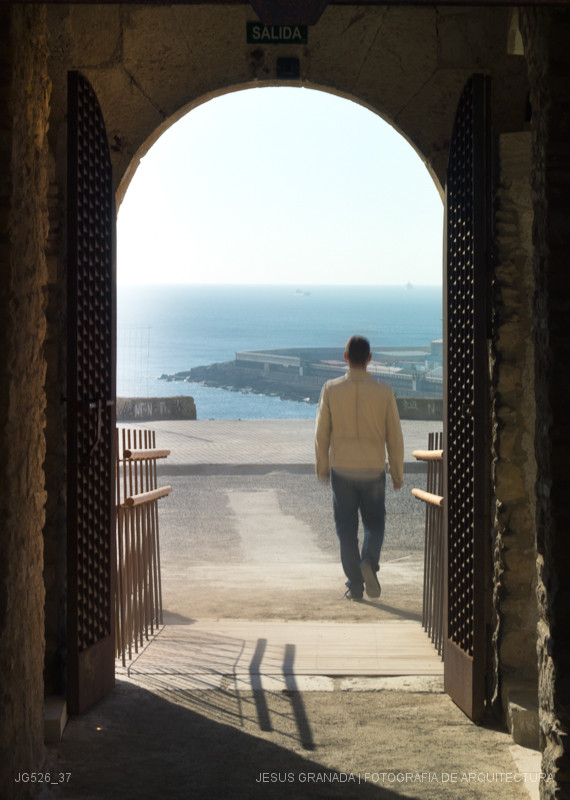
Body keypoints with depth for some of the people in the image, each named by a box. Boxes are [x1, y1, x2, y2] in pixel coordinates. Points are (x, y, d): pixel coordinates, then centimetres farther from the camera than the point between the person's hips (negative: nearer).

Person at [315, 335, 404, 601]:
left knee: (346, 528, 9)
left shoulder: (331, 389, -7)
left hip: (342, 469, 0)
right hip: (373, 469, 0)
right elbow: (394, 436, -1)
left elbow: (321, 434, -1)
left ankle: (355, 585, 8)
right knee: (374, 523, 15)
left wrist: (322, 467, 13)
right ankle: (369, 562, -12)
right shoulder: (383, 392, -6)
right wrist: (398, 473, 9)